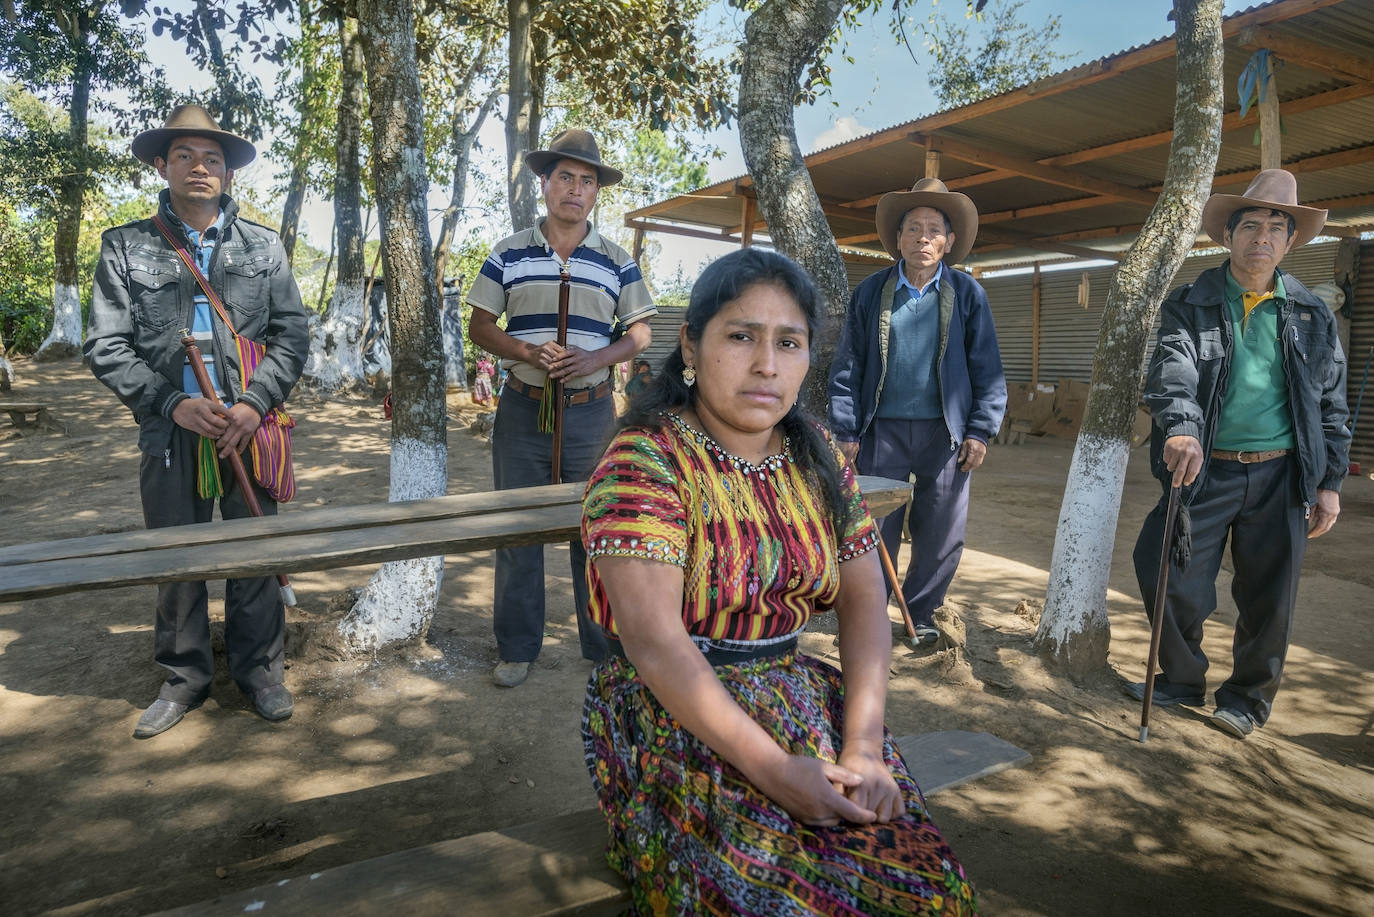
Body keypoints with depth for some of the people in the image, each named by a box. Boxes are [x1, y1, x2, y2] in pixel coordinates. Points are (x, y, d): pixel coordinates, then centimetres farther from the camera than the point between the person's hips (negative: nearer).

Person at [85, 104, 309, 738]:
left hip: (249, 425, 0)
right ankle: (184, 679, 26)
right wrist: (172, 403, -13)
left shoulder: (263, 245, 7)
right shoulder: (125, 246, 5)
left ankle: (258, 670, 23)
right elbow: (106, 346, 0)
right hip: (169, 427, 0)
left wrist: (254, 403, -11)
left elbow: (291, 334, 3)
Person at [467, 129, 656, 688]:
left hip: (591, 412, 0)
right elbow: (480, 327, 5)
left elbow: (639, 334, 6)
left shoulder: (617, 262, 5)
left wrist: (594, 360, -14)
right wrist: (529, 353, -15)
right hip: (522, 409, 0)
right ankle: (517, 648, 21)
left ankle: (604, 646, 21)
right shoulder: (508, 254, 4)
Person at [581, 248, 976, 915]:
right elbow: (656, 643, -21)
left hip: (805, 703, 5)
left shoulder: (817, 459, 6)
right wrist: (774, 770, -23)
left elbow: (864, 602, 2)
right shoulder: (644, 464, -14)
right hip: (678, 718, -5)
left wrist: (864, 746, -11)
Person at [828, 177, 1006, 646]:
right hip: (883, 429, 0)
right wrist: (846, 430, -2)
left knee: (942, 533, 7)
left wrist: (981, 429, -4)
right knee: (875, 528, 6)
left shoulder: (967, 294, 4)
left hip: (945, 431, 1)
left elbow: (987, 368, 4)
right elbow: (847, 365, 4)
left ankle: (920, 613, 27)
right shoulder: (871, 292, 4)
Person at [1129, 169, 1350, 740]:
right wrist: (1180, 429, -36)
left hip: (1281, 476, 2)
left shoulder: (1312, 317, 9)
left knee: (1268, 597, 8)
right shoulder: (1189, 306, 1)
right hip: (1205, 470, -1)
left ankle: (1249, 697, 28)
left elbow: (1331, 405, 12)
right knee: (1170, 579, -1)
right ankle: (1183, 680, 23)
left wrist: (1330, 482, 6)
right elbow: (1172, 370, -17)